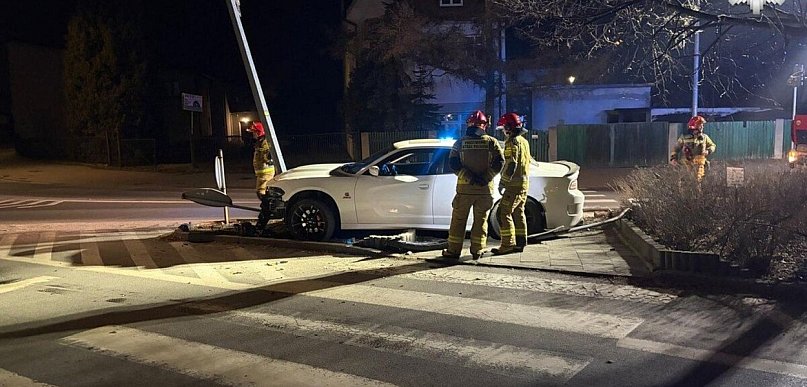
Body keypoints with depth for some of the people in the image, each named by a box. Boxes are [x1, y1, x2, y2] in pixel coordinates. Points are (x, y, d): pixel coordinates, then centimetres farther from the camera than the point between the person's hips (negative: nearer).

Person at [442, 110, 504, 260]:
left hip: (465, 188, 0)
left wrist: (470, 178, -11)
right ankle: (477, 251, 13)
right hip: (485, 189, 0)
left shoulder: (460, 142, 1)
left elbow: (453, 164, -7)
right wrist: (485, 178, -10)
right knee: (481, 220, 11)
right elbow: (499, 162, -8)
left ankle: (453, 250, 12)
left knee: (458, 219, 9)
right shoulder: (491, 142, 0)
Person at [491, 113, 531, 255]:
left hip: (514, 185, -10)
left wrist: (502, 182, -15)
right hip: (524, 183, 10)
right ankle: (520, 243, 19)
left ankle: (508, 245, -9)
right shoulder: (524, 141, 17)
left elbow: (511, 165, -21)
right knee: (518, 213, 15)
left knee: (504, 213, -8)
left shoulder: (512, 142, -14)